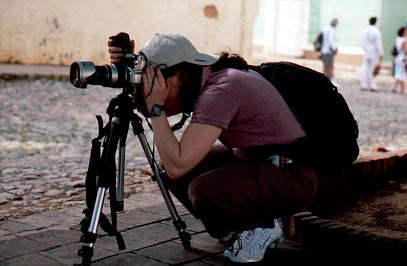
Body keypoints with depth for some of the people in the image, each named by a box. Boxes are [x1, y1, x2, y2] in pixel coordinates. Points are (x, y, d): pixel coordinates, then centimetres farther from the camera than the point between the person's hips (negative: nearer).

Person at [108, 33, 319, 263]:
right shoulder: (201, 79, 0)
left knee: (203, 190, -31)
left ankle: (262, 226, -1)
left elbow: (177, 166, -34)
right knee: (170, 164, 0)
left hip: (293, 174, -9)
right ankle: (239, 223, 13)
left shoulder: (221, 90, -28)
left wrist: (156, 108, -25)